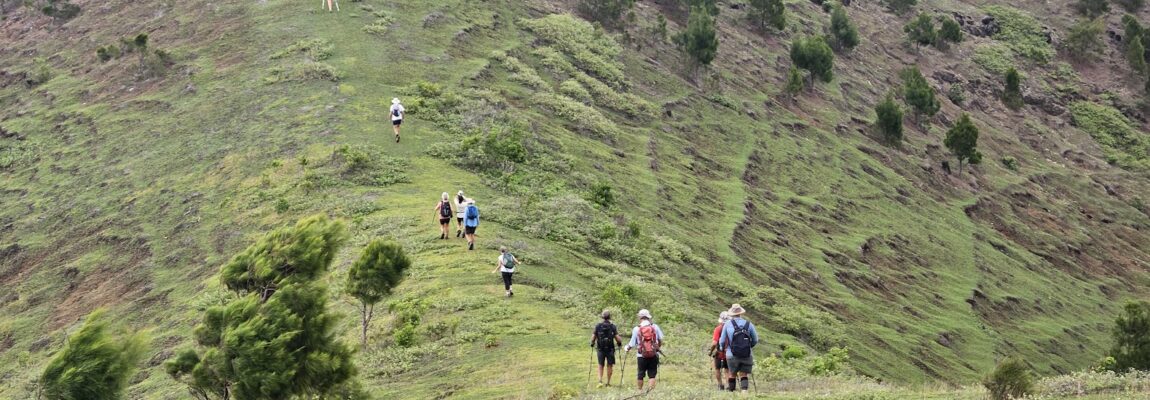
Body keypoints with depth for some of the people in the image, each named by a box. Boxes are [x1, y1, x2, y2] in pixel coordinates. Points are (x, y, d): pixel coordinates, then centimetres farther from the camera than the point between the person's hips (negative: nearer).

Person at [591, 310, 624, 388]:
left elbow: (593, 337, -5)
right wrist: (619, 343, 8)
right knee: (609, 365, 11)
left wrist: (592, 344, 14)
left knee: (601, 365, 12)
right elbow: (617, 338, -12)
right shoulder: (612, 326, -8)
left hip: (600, 349, 1)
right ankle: (608, 382, 14)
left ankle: (600, 381, -4)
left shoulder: (598, 326, -4)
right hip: (610, 349, -1)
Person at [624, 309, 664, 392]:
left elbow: (632, 344, -2)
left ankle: (640, 391, 21)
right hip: (653, 355, 0)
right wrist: (658, 347, 21)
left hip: (641, 356, 0)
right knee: (652, 375, 5)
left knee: (641, 375, 13)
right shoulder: (655, 327, -3)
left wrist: (627, 348, 19)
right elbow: (661, 339, 1)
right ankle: (652, 390, -4)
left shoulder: (636, 329, -6)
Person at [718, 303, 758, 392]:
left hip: (732, 355, 0)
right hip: (747, 355, 0)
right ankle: (744, 390, -13)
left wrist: (722, 348, 25)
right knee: (743, 375, 5)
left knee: (732, 374, 13)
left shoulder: (727, 324, -2)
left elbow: (722, 341, 3)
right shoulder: (749, 324, 1)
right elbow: (755, 340, 8)